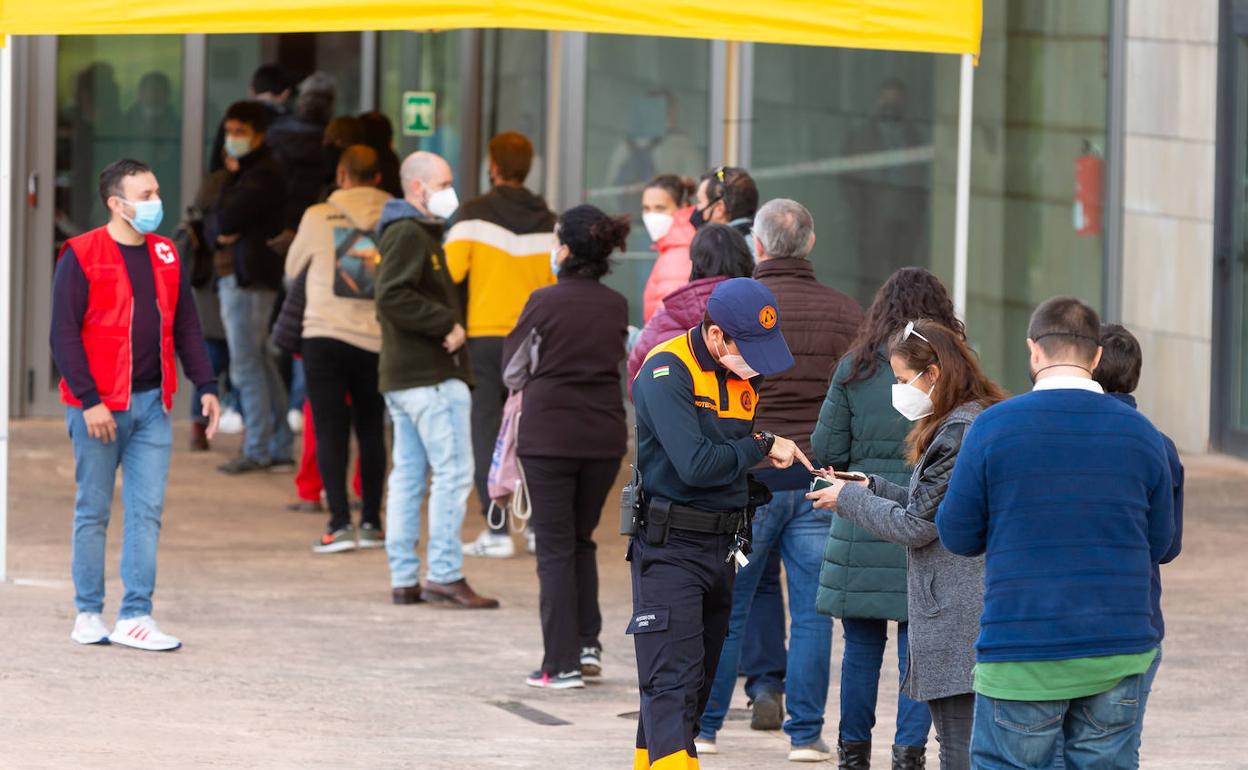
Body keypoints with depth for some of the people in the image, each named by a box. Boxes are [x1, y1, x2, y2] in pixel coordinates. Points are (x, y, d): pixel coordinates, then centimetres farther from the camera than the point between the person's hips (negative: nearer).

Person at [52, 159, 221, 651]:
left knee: (147, 512, -1)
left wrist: (205, 386, 5)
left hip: (152, 404, 5)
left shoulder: (165, 256, 11)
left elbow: (186, 327, 16)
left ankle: (136, 616, -1)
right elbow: (64, 333, -9)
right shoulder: (81, 257, -6)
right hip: (99, 408, -4)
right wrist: (89, 400, -15)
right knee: (94, 512, 3)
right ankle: (88, 615, 11)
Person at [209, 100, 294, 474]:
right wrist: (220, 232, -10)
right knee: (260, 362, 12)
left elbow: (226, 217, -21)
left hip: (249, 278, -10)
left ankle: (257, 451, -7)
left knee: (246, 365, -9)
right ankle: (280, 447, 16)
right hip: (233, 277, 10)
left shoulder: (264, 175, -12)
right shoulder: (243, 173, 19)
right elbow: (212, 225, 13)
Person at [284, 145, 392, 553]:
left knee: (331, 430, -2)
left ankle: (340, 523, -12)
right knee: (371, 430, 14)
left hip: (326, 336, -2)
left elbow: (292, 270, 11)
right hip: (377, 339, 2)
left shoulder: (319, 217, -4)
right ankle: (371, 523, 16)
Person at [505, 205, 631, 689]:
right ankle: (587, 644, 13)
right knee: (582, 540, 21)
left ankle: (563, 664, -1)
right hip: (604, 435, 4)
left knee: (555, 548, 2)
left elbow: (513, 360, 0)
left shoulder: (544, 302, -10)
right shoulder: (616, 306, 2)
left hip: (548, 435, -4)